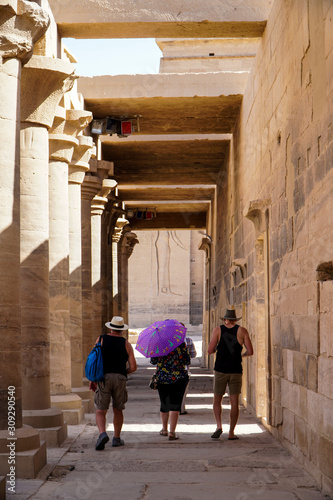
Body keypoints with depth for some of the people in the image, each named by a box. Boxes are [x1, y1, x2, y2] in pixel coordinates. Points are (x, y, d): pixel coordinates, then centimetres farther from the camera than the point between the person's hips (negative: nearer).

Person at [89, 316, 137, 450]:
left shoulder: (101, 339, 5)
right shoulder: (126, 344, 6)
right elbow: (133, 367, 2)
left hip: (103, 378, -1)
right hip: (120, 378, 1)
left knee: (100, 411, -1)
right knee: (118, 410, 16)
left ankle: (102, 433, -24)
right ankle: (116, 438, 21)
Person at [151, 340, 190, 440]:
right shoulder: (181, 343, -7)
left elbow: (153, 361, 2)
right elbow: (187, 361, -2)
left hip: (162, 378, 2)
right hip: (179, 378, -2)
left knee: (164, 404, 17)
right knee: (175, 405, -1)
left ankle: (164, 429, 31)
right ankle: (172, 432, -11)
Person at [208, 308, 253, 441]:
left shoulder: (218, 330, -1)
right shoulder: (242, 331, 1)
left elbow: (210, 350, -7)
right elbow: (250, 351, -3)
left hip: (220, 370, 0)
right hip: (236, 371, 1)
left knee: (217, 400, 10)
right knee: (234, 402, 6)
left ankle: (219, 425, -9)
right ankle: (231, 432, 6)